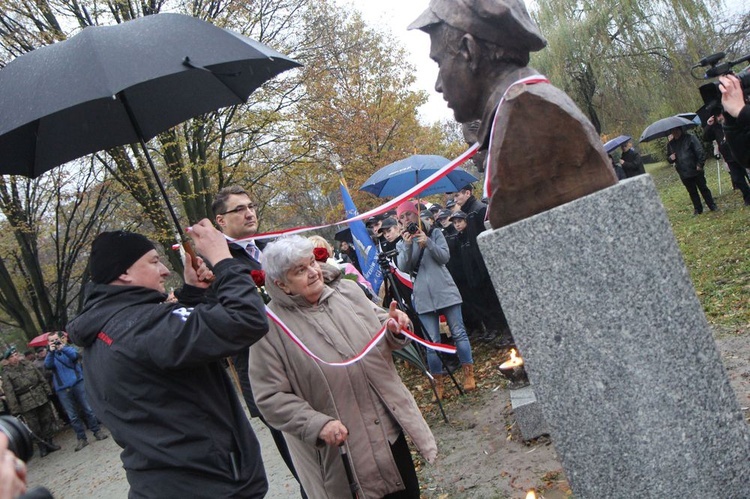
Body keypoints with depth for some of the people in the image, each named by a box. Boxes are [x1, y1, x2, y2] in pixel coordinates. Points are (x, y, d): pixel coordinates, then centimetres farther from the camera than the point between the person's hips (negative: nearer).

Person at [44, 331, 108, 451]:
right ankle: (82, 439, 9)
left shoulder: (68, 348, 10)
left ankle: (97, 432, 11)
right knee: (72, 416, 2)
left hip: (78, 383, -1)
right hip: (62, 389, 1)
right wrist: (51, 352, -21)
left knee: (88, 409, 0)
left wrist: (62, 348, -27)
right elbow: (47, 366, -9)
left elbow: (75, 355, -13)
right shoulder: (50, 355, 12)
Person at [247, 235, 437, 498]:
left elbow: (382, 340, 12)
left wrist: (394, 330, -11)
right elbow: (271, 397, -13)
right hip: (340, 446, -5)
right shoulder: (271, 327, -13)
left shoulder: (346, 290, 3)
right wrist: (317, 425, -23)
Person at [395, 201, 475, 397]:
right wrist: (408, 246, -18)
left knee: (459, 332, -2)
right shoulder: (402, 243, 12)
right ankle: (438, 383, 7)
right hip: (423, 297, 1)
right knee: (432, 341, 0)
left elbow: (445, 257, -5)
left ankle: (468, 375, 8)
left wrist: (428, 243, -18)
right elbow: (403, 267, -4)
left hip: (445, 291, -1)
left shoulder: (435, 233, 8)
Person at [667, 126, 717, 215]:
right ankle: (698, 209, 21)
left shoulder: (690, 138, -6)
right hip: (684, 174, 4)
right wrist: (670, 158, -8)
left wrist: (700, 164, -16)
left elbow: (699, 151, -10)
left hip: (696, 170, -4)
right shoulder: (670, 144, 7)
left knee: (703, 188, 6)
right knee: (692, 192, 11)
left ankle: (712, 206, 17)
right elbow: (668, 158, 16)